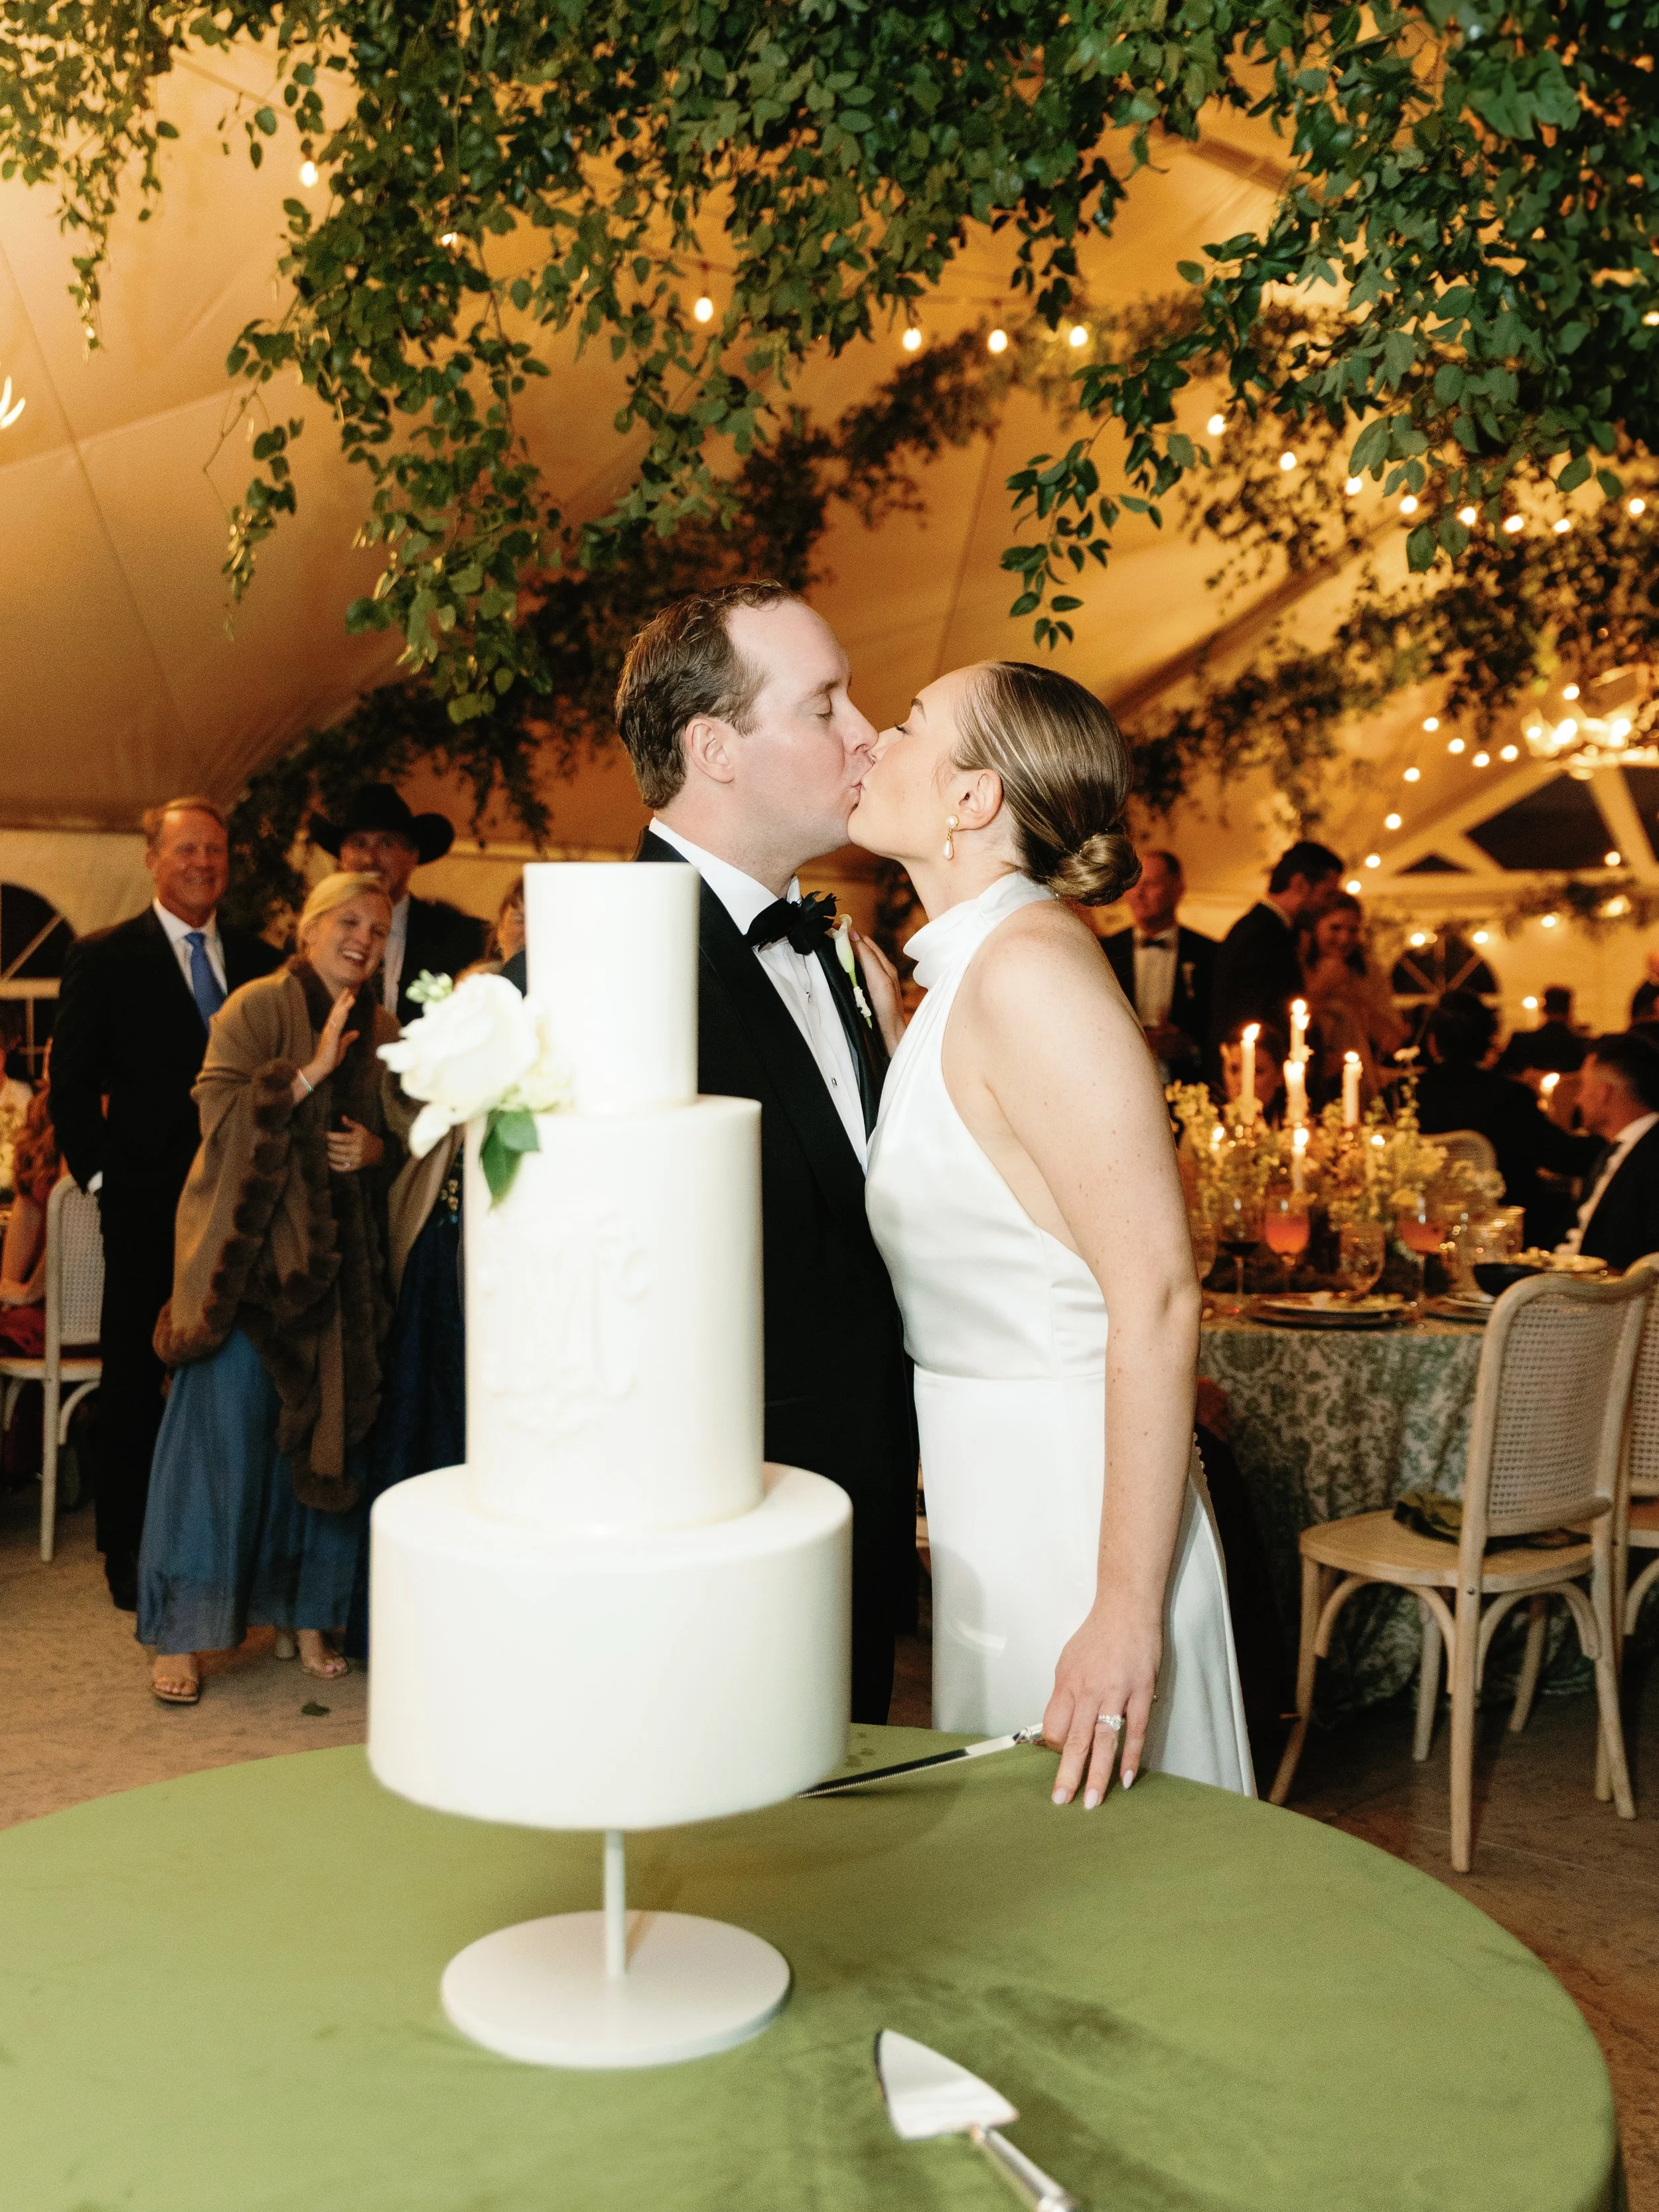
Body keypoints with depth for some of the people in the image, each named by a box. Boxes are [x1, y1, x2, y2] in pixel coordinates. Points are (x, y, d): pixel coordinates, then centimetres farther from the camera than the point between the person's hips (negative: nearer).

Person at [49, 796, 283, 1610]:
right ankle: (128, 1550, 15)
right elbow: (71, 1081, 1)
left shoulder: (262, 962, 11)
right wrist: (97, 1173, -6)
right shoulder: (104, 958, 2)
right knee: (137, 1380, 5)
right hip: (148, 1207, -3)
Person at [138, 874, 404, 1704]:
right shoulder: (256, 1007, -4)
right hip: (247, 1251, -5)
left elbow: (404, 1138, 19)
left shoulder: (382, 1030, 11)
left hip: (338, 1260, 5)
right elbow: (216, 1111, -14)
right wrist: (311, 1070, -21)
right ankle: (177, 1635, 4)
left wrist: (375, 1149, -3)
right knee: (223, 1427, -5)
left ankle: (309, 1615, 17)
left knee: (325, 1432, 4)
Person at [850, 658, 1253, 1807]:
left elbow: (1159, 1295, -24)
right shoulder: (966, 972, 9)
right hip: (989, 1492, 10)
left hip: (1069, 1499, -9)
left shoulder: (1032, 968, -20)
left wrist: (1128, 1608, -25)